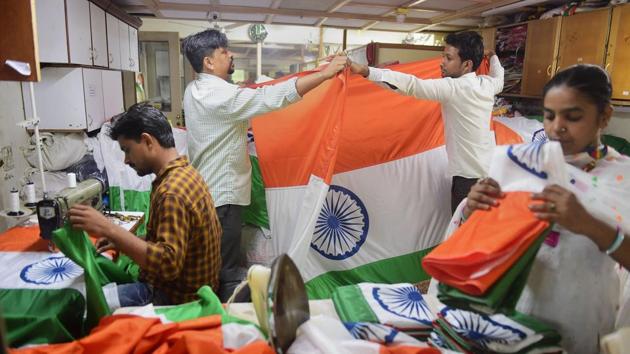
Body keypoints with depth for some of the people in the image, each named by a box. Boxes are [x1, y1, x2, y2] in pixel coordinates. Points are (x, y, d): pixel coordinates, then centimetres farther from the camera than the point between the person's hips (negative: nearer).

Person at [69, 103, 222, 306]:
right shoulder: (186, 172, 4)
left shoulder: (172, 192, -26)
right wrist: (119, 239, 4)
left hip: (177, 299, -9)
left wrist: (109, 229, -31)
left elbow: (168, 263, -32)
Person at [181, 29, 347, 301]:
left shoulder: (193, 91, 8)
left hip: (204, 191, 10)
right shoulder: (222, 95, -21)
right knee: (228, 272, -1)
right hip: (222, 195, -10)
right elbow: (274, 97, -26)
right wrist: (326, 73, -22)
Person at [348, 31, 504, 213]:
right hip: (490, 168, 9)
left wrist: (365, 71, -34)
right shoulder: (487, 84, 5)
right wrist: (493, 57, 51)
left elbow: (413, 85, -29)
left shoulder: (454, 88, -19)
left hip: (469, 175, -8)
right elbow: (499, 79, 30)